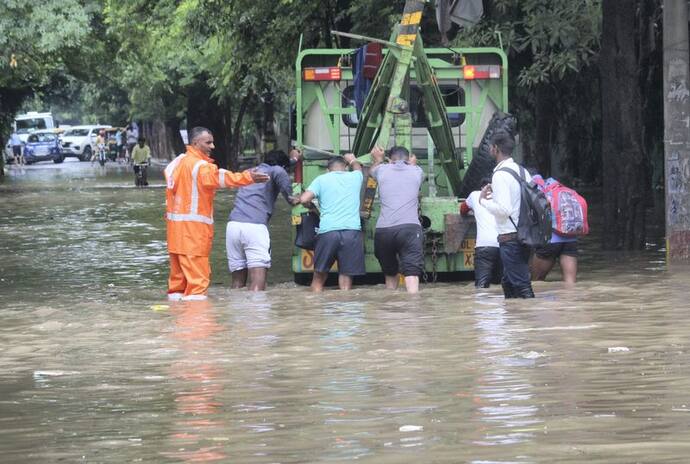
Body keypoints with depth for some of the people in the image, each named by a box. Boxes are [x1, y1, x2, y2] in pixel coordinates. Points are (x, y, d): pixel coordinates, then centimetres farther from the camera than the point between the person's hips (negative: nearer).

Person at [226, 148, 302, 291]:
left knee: (238, 283, 10)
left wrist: (292, 159, 66)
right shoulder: (275, 170, 10)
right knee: (258, 284, -13)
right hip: (255, 226, -6)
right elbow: (280, 174, -16)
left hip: (233, 225, 7)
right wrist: (289, 197, -3)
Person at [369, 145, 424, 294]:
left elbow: (372, 171, 45)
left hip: (383, 230, 2)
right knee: (412, 273, -15)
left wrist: (378, 160, 63)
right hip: (410, 228, -2)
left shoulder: (382, 170, 18)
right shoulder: (416, 171, 17)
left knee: (390, 274, 22)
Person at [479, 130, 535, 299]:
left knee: (522, 285, -9)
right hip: (525, 235, 9)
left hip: (510, 238, -9)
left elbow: (504, 209, -23)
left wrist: (484, 200, -7)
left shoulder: (500, 175, -15)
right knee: (509, 283, 19)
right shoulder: (523, 171, 11)